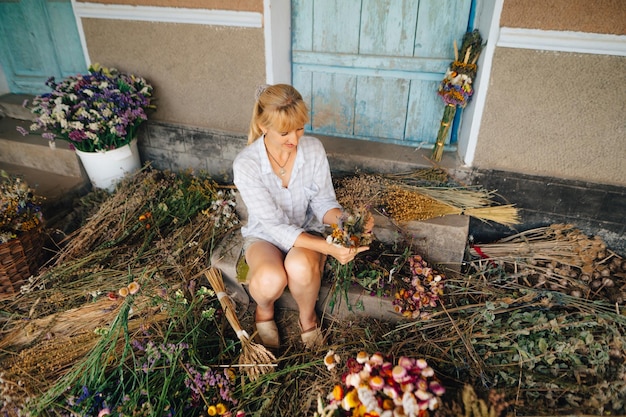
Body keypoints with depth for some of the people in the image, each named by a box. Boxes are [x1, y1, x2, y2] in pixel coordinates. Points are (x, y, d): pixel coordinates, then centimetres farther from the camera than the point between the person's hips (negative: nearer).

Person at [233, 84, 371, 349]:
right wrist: (328, 247, -37)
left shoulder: (314, 149, -15)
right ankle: (264, 310, 6)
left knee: (301, 265, -35)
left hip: (306, 232, 2)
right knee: (271, 279, -35)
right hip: (264, 236, -1)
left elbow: (323, 202, -7)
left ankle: (308, 316, 2)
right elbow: (274, 225, -27)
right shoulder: (245, 165, -24)